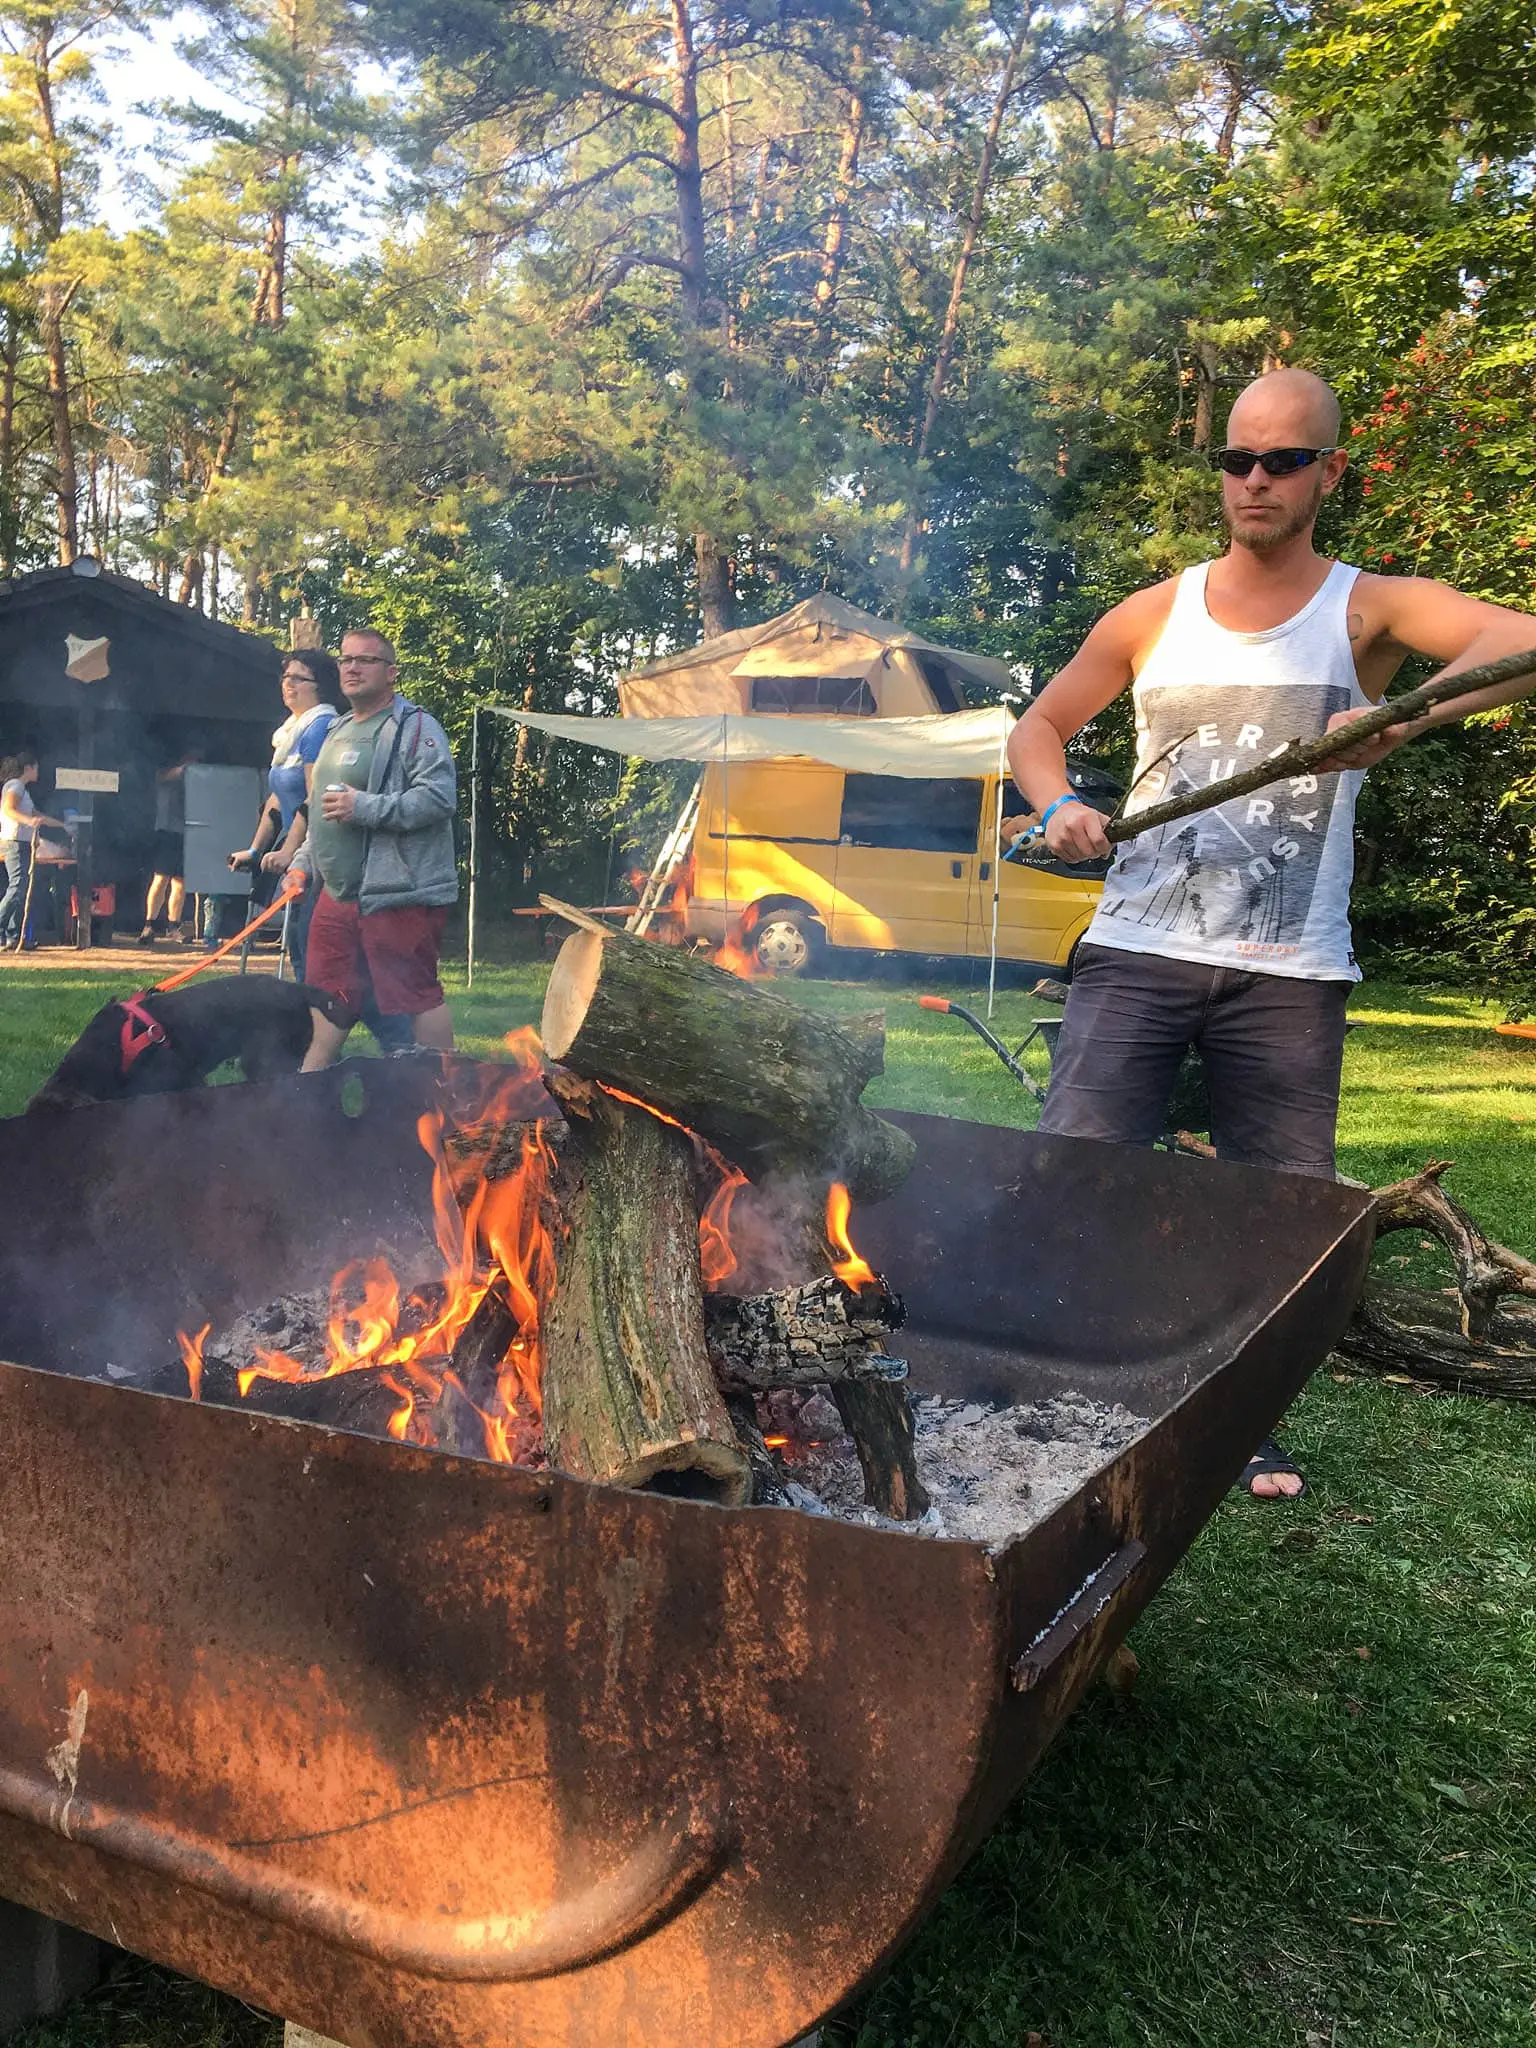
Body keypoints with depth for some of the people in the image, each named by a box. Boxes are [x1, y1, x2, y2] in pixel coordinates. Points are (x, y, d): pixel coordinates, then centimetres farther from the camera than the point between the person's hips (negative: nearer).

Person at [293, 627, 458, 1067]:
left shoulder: (414, 727, -8)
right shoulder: (339, 731, 21)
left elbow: (440, 796, -21)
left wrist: (365, 807, -22)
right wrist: (305, 863, 21)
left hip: (399, 893, -9)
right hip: (338, 893, 9)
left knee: (419, 996, -5)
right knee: (327, 996, 14)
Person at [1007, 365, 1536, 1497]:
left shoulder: (1369, 610, 1)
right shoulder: (1153, 615, 9)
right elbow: (1039, 729, 18)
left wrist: (1409, 714, -32)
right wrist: (1062, 807, -3)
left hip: (1289, 975, -1)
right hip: (1138, 948, 1)